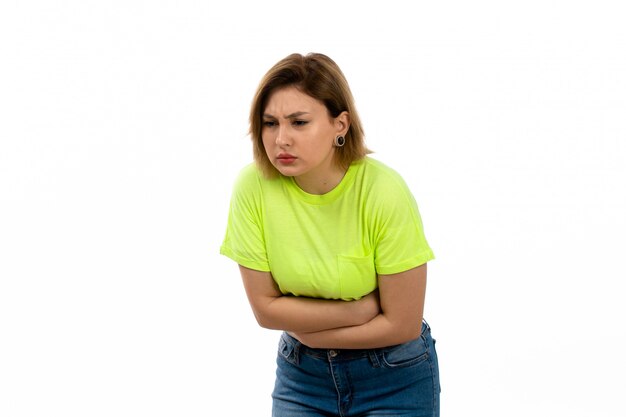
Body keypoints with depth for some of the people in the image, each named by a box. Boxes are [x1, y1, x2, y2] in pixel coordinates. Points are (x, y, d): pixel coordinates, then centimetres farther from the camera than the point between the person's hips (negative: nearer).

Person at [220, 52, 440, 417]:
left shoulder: (384, 191, -24)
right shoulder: (253, 186, -16)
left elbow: (402, 324, -17)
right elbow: (265, 308, -10)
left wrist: (301, 326, -10)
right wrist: (361, 308, -17)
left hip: (395, 378, -2)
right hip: (302, 374, 2)